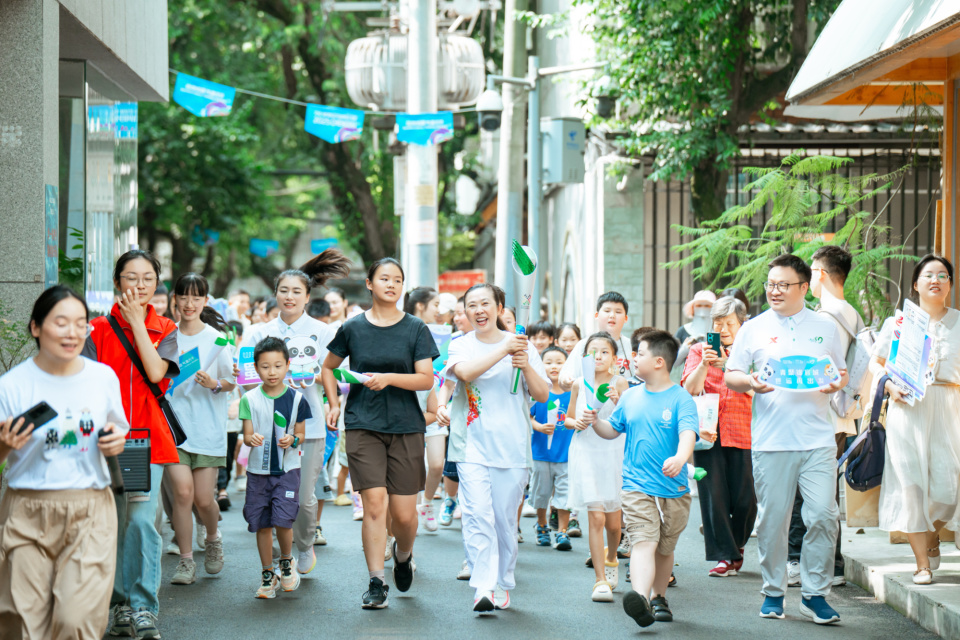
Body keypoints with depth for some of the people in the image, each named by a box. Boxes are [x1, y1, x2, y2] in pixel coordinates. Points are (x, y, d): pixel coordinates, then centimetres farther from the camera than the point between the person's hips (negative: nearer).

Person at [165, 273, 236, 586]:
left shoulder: (216, 339, 3)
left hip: (208, 428, 0)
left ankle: (213, 538, 32)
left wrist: (214, 384, -16)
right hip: (174, 422, 0)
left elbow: (231, 382, 4)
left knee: (204, 499, -1)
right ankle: (185, 561, -1)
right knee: (182, 491, -13)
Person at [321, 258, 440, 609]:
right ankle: (376, 583, -5)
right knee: (374, 505, -11)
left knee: (404, 513, 0)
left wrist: (389, 377, -17)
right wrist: (334, 404, 8)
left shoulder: (415, 329, 3)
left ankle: (403, 554, 33)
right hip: (363, 426, 0)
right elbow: (328, 368, 20)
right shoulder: (353, 328, 5)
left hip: (406, 426, 0)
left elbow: (426, 379, -4)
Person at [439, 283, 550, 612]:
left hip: (512, 445, 1)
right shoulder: (461, 345, 7)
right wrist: (502, 351, -22)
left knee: (505, 518, 6)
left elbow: (543, 395, 5)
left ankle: (502, 585, 20)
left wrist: (526, 366, -12)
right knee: (478, 514, -15)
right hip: (472, 443, -1)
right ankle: (483, 586, -20)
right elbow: (465, 372, -16)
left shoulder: (522, 345, 9)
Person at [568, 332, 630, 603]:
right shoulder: (579, 385, 4)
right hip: (586, 455, 0)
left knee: (613, 522, 7)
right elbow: (569, 417, 17)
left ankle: (611, 557, 40)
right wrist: (576, 423, -5)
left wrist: (618, 401, -30)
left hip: (614, 454, 0)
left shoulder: (619, 383, -2)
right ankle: (601, 580, -6)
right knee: (595, 517, -11)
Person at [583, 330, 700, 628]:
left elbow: (688, 432, -19)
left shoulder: (680, 398, -4)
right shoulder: (631, 397, 10)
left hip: (674, 489, -1)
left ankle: (659, 597, 35)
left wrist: (680, 457, -39)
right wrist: (595, 421, 2)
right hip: (637, 487, 1)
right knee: (644, 542, -18)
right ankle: (640, 599, -36)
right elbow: (613, 429, 23)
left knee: (665, 549, 14)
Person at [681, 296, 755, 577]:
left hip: (743, 432, 0)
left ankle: (737, 545, 24)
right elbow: (690, 389, -3)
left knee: (744, 498, -1)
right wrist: (704, 365, -19)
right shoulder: (700, 350, 10)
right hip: (709, 431, 0)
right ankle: (725, 556, 3)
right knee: (714, 495, -4)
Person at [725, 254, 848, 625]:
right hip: (770, 441, 0)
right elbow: (730, 377, 10)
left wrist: (836, 384, -4)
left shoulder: (824, 327, 12)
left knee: (823, 516, -7)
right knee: (772, 519, 2)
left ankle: (815, 594, 4)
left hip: (817, 439, 0)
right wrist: (749, 382, -12)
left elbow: (842, 372, 19)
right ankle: (773, 592, 16)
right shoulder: (754, 329, 9)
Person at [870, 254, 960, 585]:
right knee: (910, 480, -5)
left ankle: (933, 537, 24)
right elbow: (875, 362, 13)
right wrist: (890, 386, -5)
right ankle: (922, 563, 3)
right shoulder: (899, 322, 8)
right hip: (907, 409, 0)